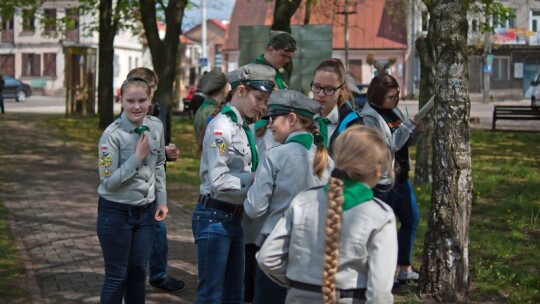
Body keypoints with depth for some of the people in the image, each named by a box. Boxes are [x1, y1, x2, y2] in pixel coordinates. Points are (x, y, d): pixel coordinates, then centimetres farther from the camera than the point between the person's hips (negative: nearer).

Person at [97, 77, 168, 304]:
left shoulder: (156, 127, -2)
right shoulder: (112, 135, -19)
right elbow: (108, 182, -20)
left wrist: (162, 200, 7)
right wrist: (138, 156, -21)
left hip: (146, 210, 5)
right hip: (116, 212, -5)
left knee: (138, 272, 14)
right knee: (116, 276, 5)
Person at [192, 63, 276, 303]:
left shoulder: (244, 128, 10)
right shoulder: (221, 126, -15)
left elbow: (240, 173, 11)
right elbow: (218, 182, -22)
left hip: (235, 217, 9)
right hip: (214, 217, -9)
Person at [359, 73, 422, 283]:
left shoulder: (394, 111, 7)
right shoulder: (369, 118, -17)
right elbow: (387, 146, -22)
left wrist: (415, 131, -4)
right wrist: (408, 125, -20)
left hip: (400, 176, 9)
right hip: (382, 180, -9)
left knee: (412, 220, 17)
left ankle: (405, 269, 30)